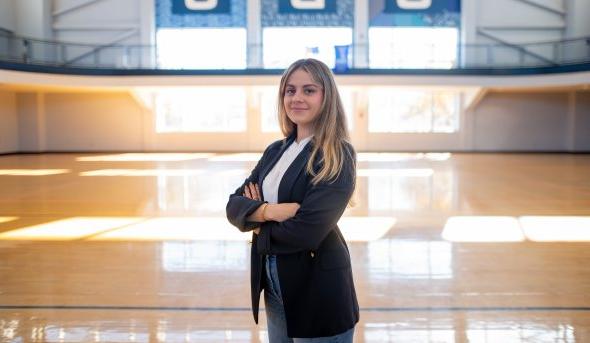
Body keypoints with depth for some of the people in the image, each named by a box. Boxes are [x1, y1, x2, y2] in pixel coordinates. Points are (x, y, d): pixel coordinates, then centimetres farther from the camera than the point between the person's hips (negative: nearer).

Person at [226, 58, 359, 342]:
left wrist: (258, 222, -6)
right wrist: (268, 211, -18)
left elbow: (305, 232, -23)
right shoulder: (275, 151, 7)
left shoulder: (337, 156, -14)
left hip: (318, 290, -6)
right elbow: (234, 206, 2)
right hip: (274, 289, 6)